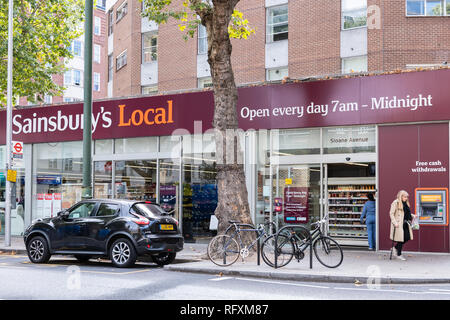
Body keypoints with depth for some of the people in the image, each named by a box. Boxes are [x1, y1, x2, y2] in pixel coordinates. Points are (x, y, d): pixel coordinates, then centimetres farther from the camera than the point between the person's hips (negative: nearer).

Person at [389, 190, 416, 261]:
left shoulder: (406, 203, 17)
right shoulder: (395, 203, -7)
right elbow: (391, 213, -11)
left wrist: (413, 216, 9)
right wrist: (395, 222, -18)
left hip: (405, 224, 8)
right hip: (399, 224, -8)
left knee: (407, 237, 3)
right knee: (400, 239, -4)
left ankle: (395, 248, 21)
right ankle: (399, 255, 8)